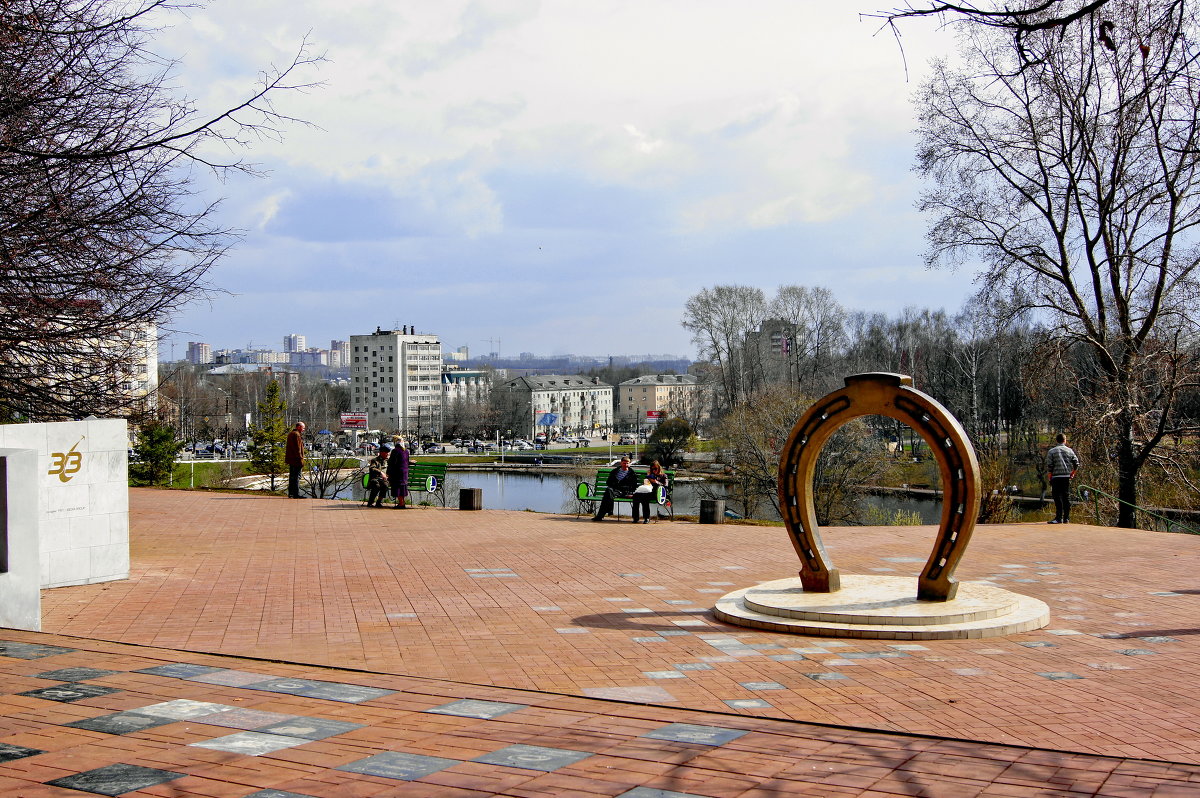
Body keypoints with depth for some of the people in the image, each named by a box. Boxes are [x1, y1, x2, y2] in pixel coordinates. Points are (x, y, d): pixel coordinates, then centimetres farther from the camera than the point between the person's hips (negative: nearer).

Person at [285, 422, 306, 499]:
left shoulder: (290, 434, 18)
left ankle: (290, 494, 17)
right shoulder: (296, 435, -14)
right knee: (296, 477, -8)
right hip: (296, 460, -10)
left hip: (290, 460, 10)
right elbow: (298, 448, -19)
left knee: (292, 477, 14)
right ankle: (296, 494, -9)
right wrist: (300, 459, -19)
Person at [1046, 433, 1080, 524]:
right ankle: (1066, 518, 7)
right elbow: (1076, 464, 3)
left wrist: (1050, 478, 3)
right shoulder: (1069, 451, 8)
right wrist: (1072, 473, 15)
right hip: (1067, 477, 3)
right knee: (1066, 497, 7)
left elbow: (1049, 466, -4)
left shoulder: (1052, 451, 0)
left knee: (1057, 497, -3)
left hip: (1056, 477, -3)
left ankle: (1059, 518, -10)